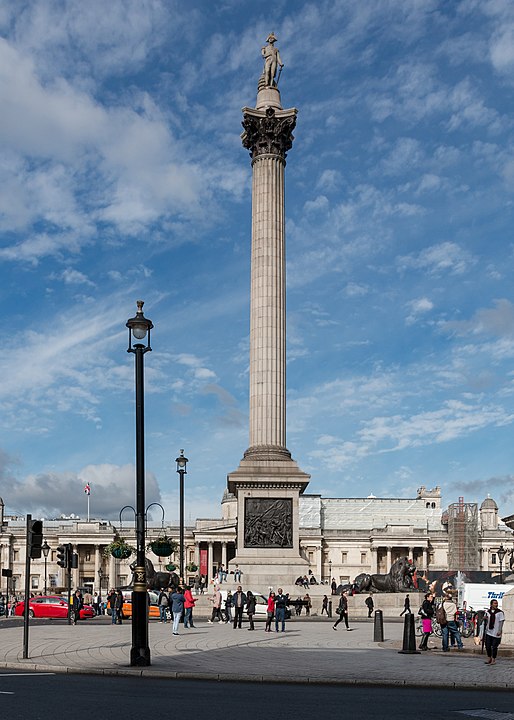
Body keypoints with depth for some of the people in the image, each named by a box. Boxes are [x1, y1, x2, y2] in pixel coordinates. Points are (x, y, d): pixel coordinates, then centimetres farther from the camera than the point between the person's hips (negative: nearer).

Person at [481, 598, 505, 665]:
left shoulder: (500, 612, -6)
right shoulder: (487, 612, 8)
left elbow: (501, 622, -9)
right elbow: (485, 622, 17)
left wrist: (499, 631, -16)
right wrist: (484, 619, -5)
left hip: (496, 633, -4)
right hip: (488, 631, 4)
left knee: (494, 647, -1)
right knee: (488, 646, 6)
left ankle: (493, 660, 11)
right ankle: (489, 658, 23)